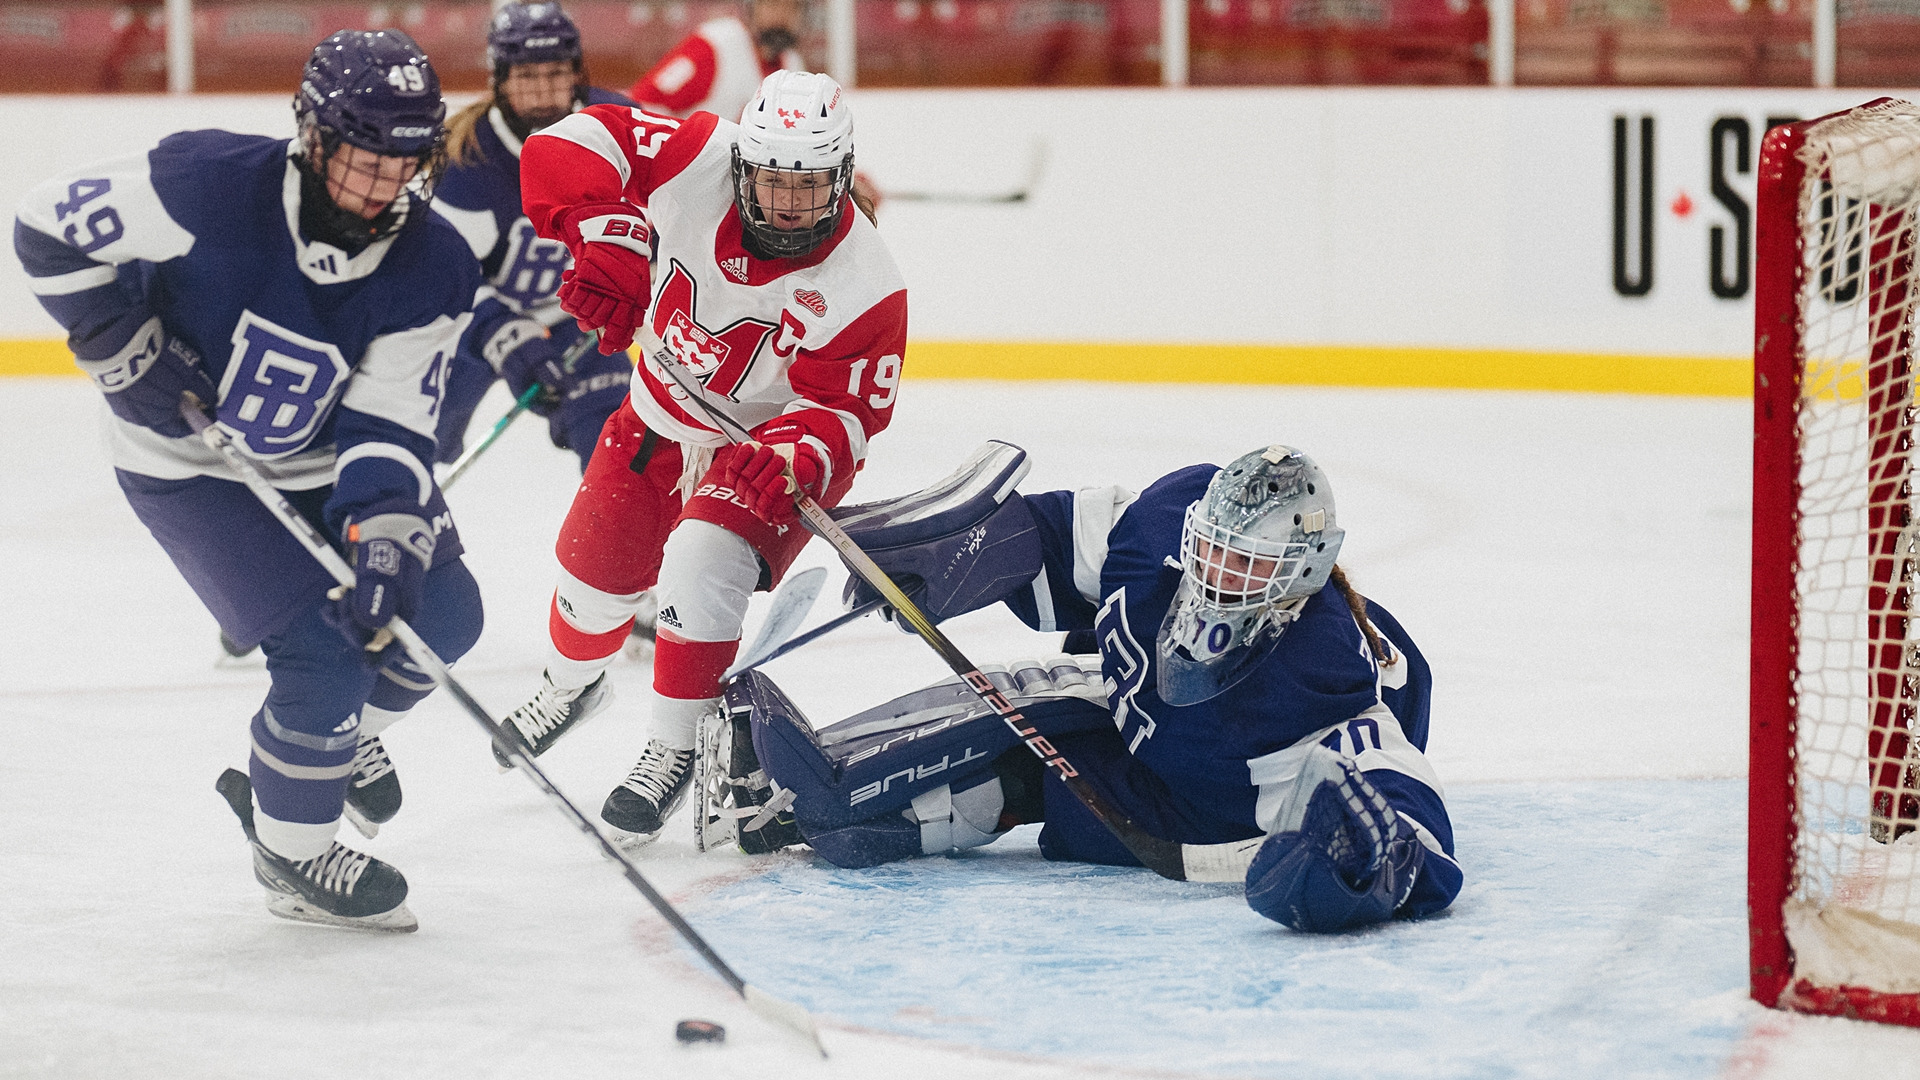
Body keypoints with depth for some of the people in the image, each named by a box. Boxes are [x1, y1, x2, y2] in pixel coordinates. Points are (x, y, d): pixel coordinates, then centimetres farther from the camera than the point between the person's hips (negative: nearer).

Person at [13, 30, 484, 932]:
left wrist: (385, 537, -33)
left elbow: (390, 423, -18)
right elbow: (50, 226, -19)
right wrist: (124, 349, -21)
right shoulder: (210, 186, -29)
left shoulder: (433, 272, -18)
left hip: (323, 459, 5)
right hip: (186, 462, -5)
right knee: (320, 650, -16)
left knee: (440, 612, 4)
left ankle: (339, 734, 35)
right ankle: (292, 856, 7)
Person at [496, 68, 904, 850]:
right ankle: (572, 683, 50)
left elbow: (846, 410, -26)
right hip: (660, 420, 4)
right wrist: (608, 233, -43)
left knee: (702, 568, -27)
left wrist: (791, 458, -46)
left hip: (773, 441, -4)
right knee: (595, 567, 15)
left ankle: (676, 751, -8)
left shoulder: (863, 286, -29)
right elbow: (572, 147, -27)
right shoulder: (697, 161, -26)